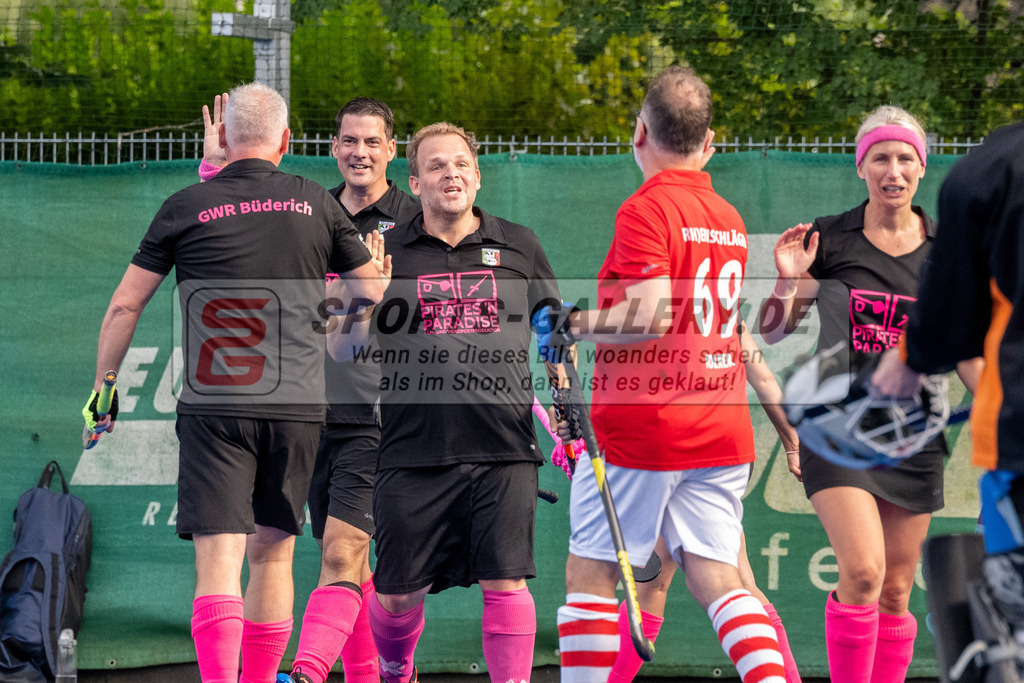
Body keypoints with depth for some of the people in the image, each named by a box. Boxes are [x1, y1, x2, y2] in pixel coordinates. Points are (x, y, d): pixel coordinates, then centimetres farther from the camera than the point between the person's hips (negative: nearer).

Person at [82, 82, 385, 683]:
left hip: (213, 409, -2)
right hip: (297, 408, 2)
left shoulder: (186, 207, 2)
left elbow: (125, 306, 6)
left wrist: (103, 387, 17)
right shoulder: (318, 206, 7)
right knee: (271, 556, 14)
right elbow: (378, 292, 15)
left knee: (218, 559, -8)